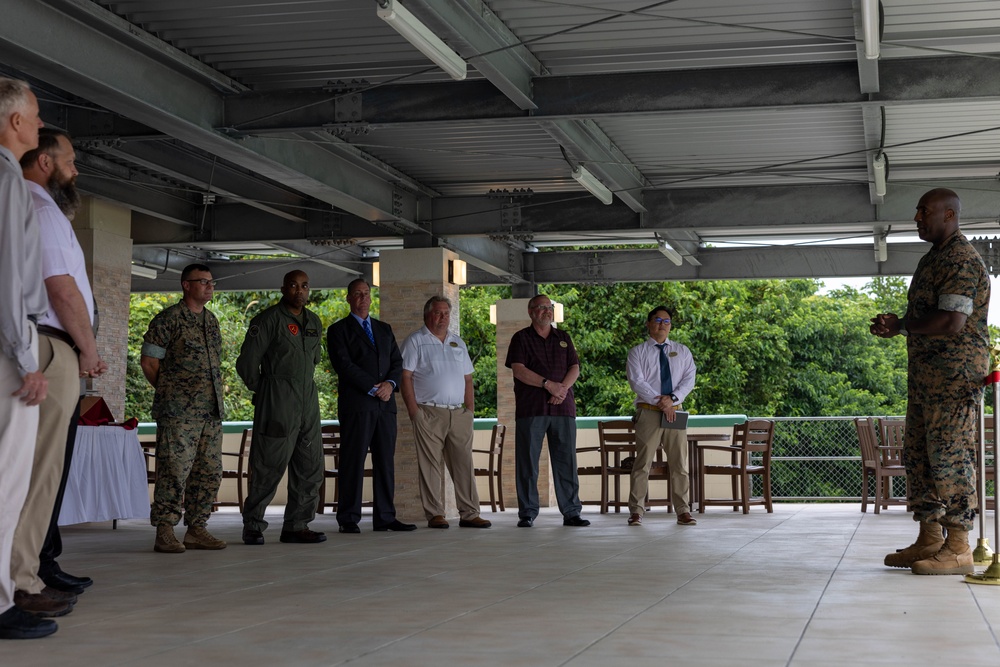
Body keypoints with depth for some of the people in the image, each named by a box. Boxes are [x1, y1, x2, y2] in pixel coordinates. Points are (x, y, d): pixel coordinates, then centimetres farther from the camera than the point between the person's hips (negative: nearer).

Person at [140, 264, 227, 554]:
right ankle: (164, 533, -6)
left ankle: (196, 529, 14)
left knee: (209, 472, 7)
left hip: (211, 410, 7)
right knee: (175, 470, -10)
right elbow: (149, 362, -3)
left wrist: (216, 399, 16)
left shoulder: (211, 320, 17)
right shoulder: (168, 319, -4)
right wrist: (169, 392, 3)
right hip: (179, 411, -7)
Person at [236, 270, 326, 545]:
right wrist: (263, 390, 4)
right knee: (269, 466, -5)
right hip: (277, 403, -7)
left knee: (310, 466, 5)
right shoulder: (268, 320, -7)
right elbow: (247, 363, -7)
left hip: (308, 401, 7)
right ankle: (253, 527, 5)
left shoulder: (314, 322, 14)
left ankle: (297, 526, 12)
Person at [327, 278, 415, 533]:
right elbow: (344, 364, -7)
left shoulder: (384, 329, 21)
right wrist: (373, 388, -12)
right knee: (353, 462, -6)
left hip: (386, 404, 5)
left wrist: (390, 383, -7)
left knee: (385, 461, 3)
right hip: (356, 404, -5)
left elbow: (397, 362, 14)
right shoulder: (338, 330, 4)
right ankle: (348, 519, -3)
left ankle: (385, 517, 6)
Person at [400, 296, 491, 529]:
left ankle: (469, 514, 5)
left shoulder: (458, 343, 19)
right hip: (429, 414, -5)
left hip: (459, 414, 5)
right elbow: (405, 377, -4)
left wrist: (470, 410, 9)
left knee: (464, 463, 2)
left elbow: (468, 379, 20)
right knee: (431, 464, -4)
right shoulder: (415, 341, 3)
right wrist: (414, 411, -11)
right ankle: (435, 514, 0)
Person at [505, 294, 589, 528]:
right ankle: (527, 513, 3)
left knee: (566, 461, 2)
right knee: (527, 462, -3)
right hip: (530, 409, -3)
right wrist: (548, 384, -15)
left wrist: (563, 388, -10)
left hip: (563, 407, 3)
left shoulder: (563, 338, 17)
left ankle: (571, 512, 5)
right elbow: (518, 369, -7)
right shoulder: (521, 338, 6)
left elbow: (575, 368, 10)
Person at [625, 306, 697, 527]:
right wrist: (660, 402, -16)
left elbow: (689, 379, 3)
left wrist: (672, 398, -14)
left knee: (679, 463, 3)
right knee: (643, 462, -4)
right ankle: (636, 511, 0)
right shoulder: (638, 352, 4)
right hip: (648, 412, -3)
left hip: (675, 410, 3)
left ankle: (683, 511, 7)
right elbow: (636, 381, -7)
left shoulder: (682, 351, 13)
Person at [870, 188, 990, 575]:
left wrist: (902, 325, -11)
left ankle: (958, 548, -6)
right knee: (917, 452, 10)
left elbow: (952, 322, -24)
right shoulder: (934, 257, 19)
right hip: (925, 369, 11)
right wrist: (896, 324, 8)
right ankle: (929, 540, 16)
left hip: (955, 370, -10)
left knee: (950, 454, -9)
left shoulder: (961, 259, -14)